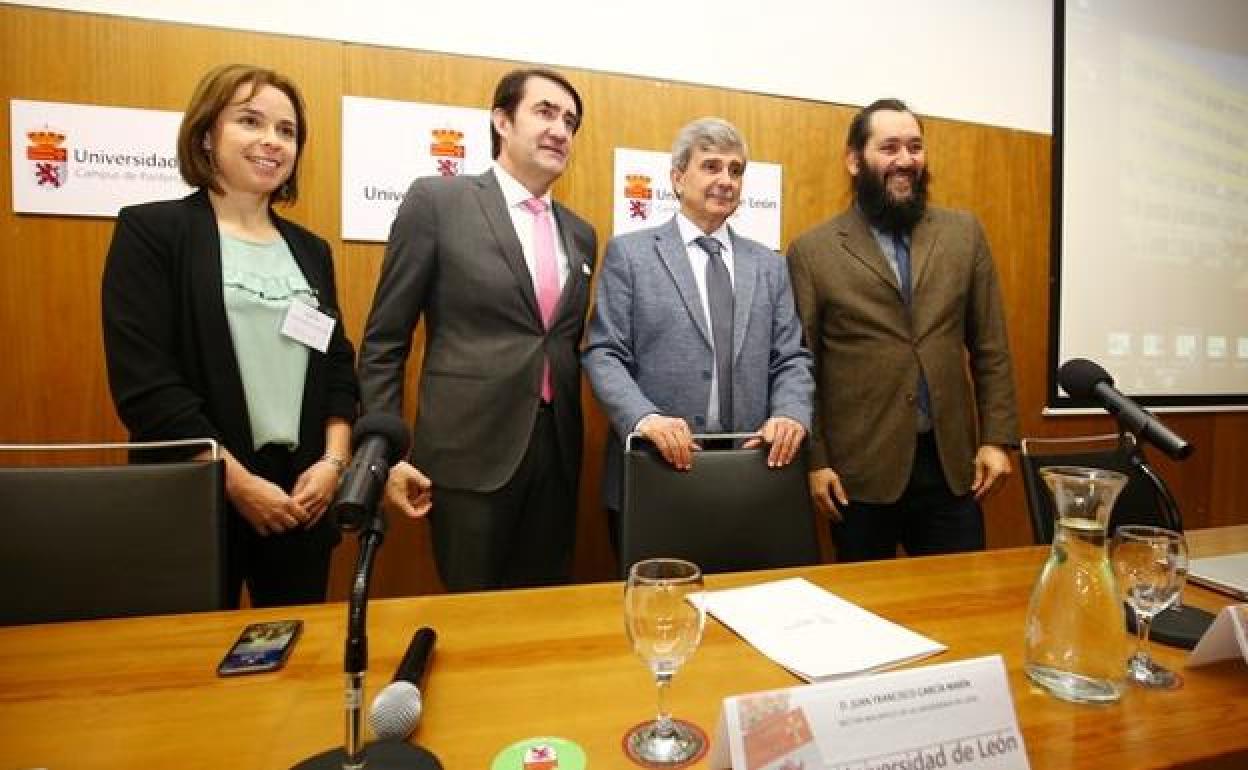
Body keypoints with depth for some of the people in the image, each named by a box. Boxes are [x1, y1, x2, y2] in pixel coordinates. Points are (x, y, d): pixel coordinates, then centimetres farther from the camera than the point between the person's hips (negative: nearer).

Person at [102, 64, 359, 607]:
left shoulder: (310, 250, 11)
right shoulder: (152, 231, -3)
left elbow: (339, 365, 8)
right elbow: (144, 383, -11)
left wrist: (333, 462, -5)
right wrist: (237, 481, -16)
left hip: (302, 497, 4)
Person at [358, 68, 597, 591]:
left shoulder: (581, 234, 11)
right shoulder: (437, 201, -5)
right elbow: (383, 343, -4)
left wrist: (571, 440, 15)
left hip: (556, 452, 5)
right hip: (471, 454, -4)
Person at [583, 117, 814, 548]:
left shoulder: (769, 265, 13)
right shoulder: (629, 253, 1)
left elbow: (791, 359, 9)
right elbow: (603, 354, -6)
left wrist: (791, 414, -11)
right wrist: (644, 417, -22)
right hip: (653, 474, -3)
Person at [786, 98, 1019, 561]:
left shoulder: (964, 232, 8)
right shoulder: (812, 250, -3)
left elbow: (990, 347, 8)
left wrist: (996, 439, 3)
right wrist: (813, 461, -7)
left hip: (950, 463, 3)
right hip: (860, 470, -2)